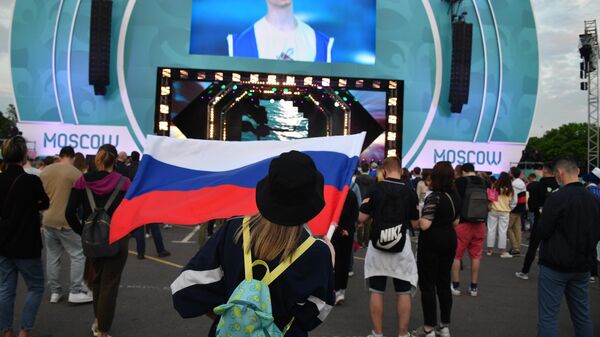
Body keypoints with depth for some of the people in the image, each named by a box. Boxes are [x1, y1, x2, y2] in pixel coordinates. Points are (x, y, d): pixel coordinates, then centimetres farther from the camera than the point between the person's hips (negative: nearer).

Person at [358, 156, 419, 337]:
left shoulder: (374, 189, -7)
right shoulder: (410, 192, -4)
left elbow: (361, 218, -4)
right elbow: (415, 223, 3)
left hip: (377, 246, 0)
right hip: (401, 247, 0)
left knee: (376, 291, 10)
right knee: (403, 292, 11)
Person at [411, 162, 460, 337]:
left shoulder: (434, 197, -19)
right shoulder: (455, 195, 6)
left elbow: (424, 225, -24)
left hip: (432, 242, -8)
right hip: (449, 240, 8)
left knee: (428, 284, 1)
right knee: (444, 282, 15)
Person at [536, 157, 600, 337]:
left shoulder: (556, 198, -16)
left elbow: (542, 232, -13)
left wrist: (541, 225, 7)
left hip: (555, 265, -6)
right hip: (582, 266, 7)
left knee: (548, 316, -1)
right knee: (582, 314, 16)